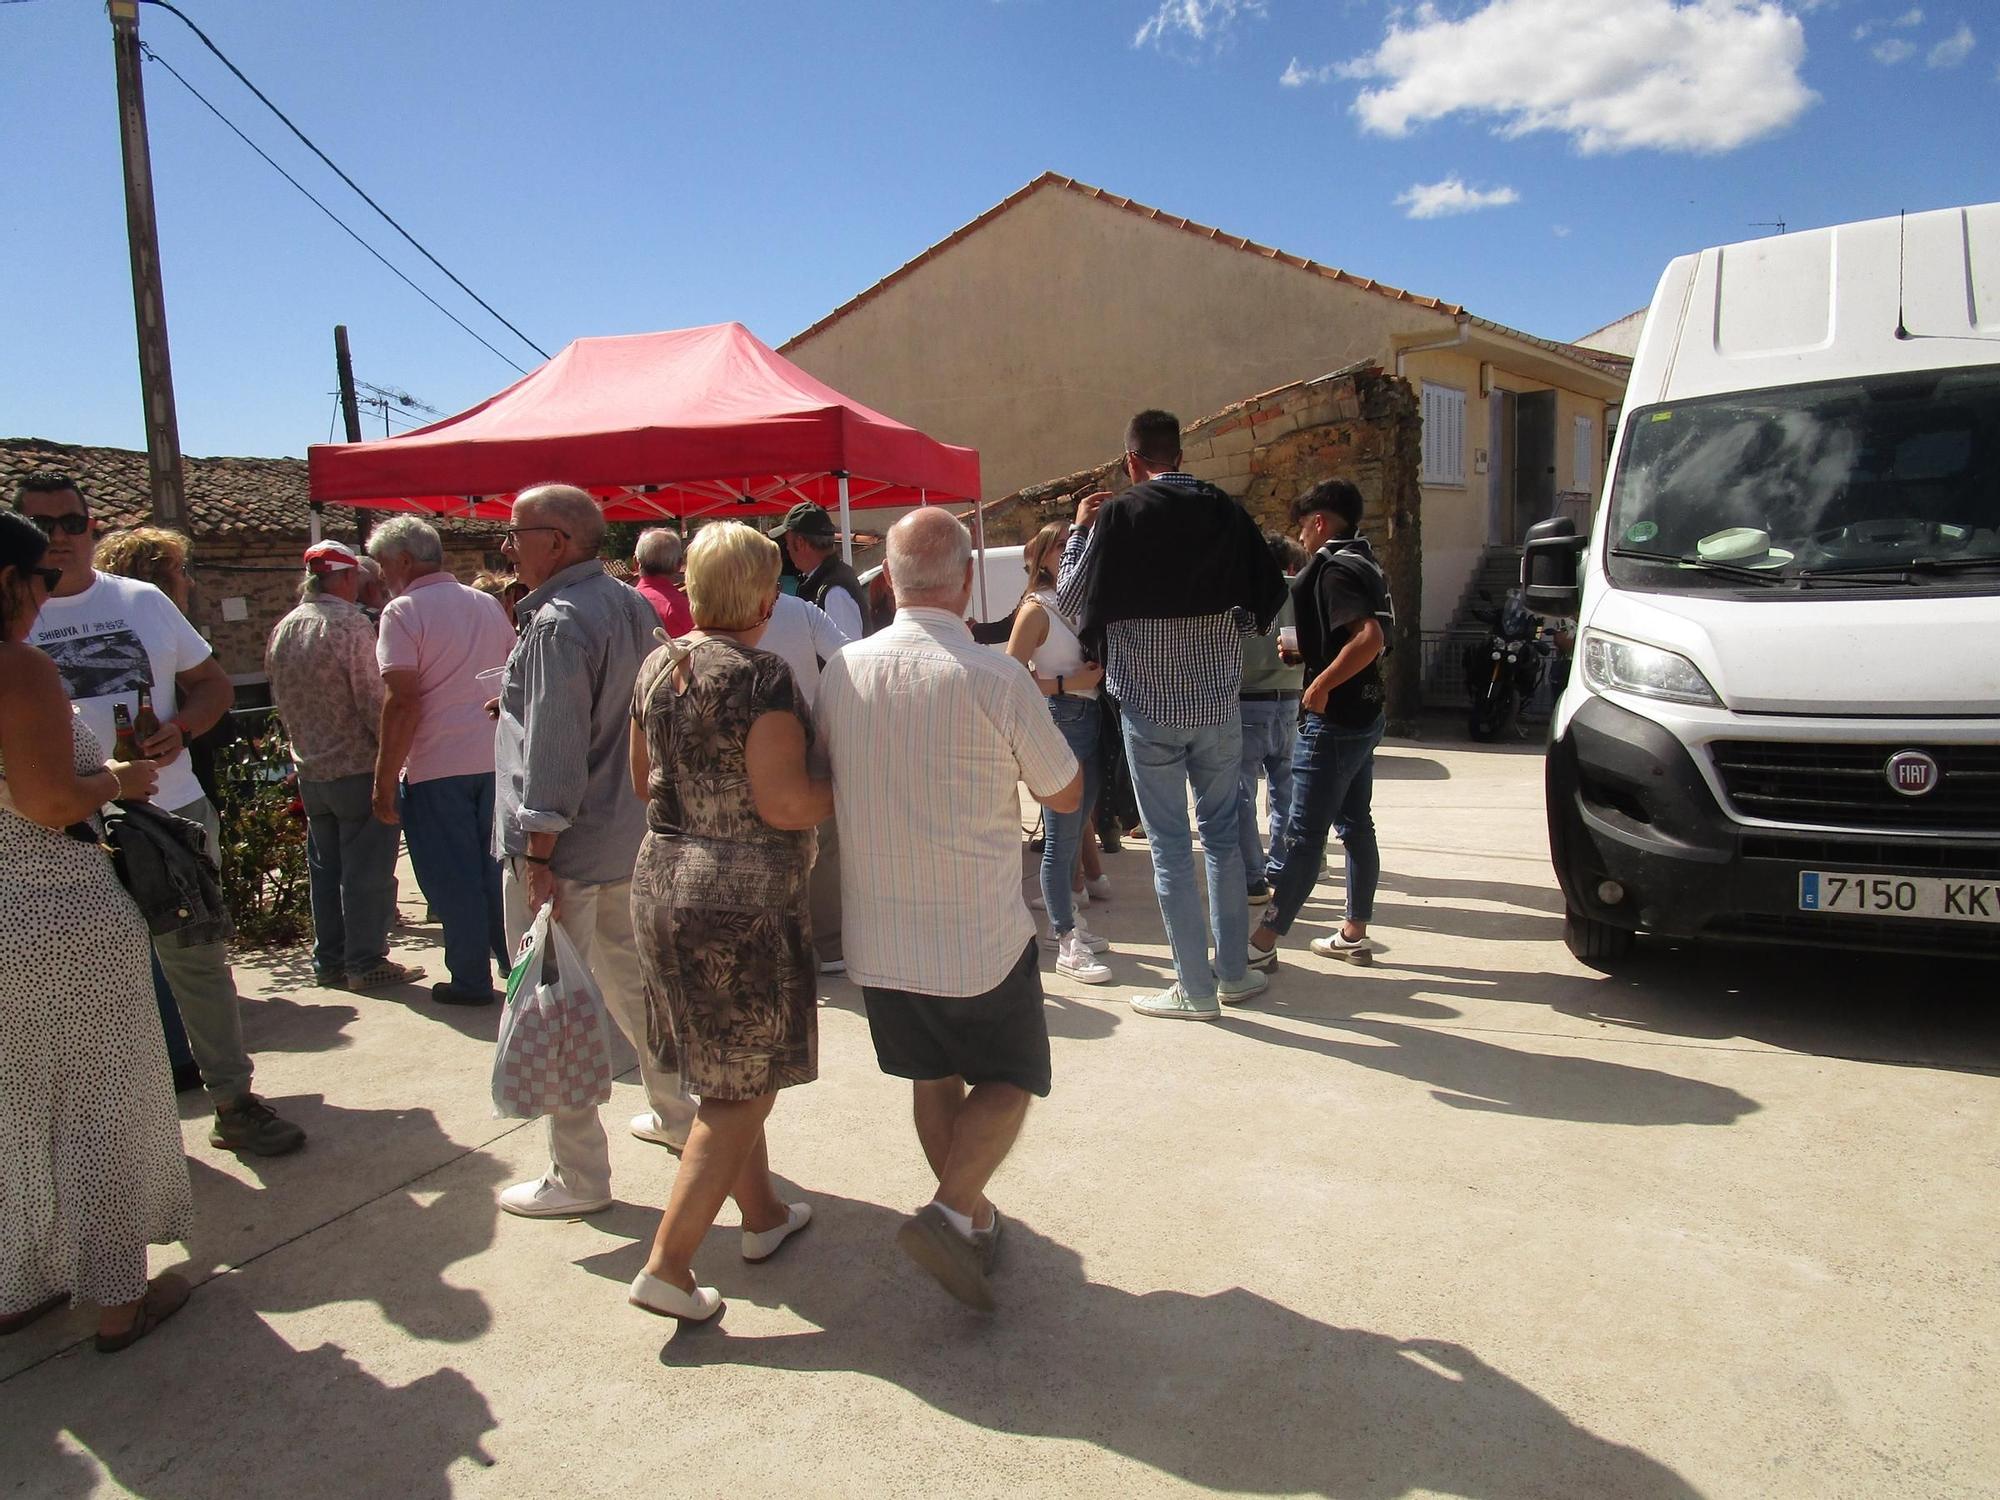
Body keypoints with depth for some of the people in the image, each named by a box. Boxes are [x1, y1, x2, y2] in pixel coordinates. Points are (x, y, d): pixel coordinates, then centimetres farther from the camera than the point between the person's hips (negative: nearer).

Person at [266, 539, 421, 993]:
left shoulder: (281, 631, 7)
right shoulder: (350, 624, -16)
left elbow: (280, 702, 15)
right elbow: (374, 700, -19)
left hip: (310, 770, 7)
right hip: (358, 767, -7)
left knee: (324, 867, 15)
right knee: (367, 870, 1)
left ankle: (328, 960, 23)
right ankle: (366, 962, 7)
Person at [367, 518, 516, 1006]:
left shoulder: (403, 612, -9)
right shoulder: (487, 605, 11)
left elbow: (403, 701, -16)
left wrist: (385, 779, -12)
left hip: (436, 766, -6)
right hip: (495, 759, 6)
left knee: (453, 877, 5)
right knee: (497, 866, 16)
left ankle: (471, 980, 12)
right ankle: (517, 961, 23)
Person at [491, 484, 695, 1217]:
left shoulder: (559, 622, -18)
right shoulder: (633, 606, 9)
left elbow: (553, 751, -23)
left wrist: (538, 855, -20)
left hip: (562, 848, -9)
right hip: (629, 837, 9)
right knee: (631, 981, 22)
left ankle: (578, 1177, 10)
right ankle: (675, 1113, 36)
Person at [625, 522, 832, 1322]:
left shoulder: (658, 666, 6)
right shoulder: (763, 677, -17)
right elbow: (785, 804, -22)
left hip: (661, 880, 8)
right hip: (745, 896, -8)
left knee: (725, 1072, 22)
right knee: (743, 1090, 4)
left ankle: (762, 1212, 38)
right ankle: (667, 1265, 6)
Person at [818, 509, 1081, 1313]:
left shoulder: (841, 671, -4)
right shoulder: (995, 678, -19)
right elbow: (1066, 795, -5)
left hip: (876, 933, 5)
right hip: (979, 936, -5)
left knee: (935, 1075, 22)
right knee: (1008, 1081, 14)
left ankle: (973, 1216, 33)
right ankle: (949, 1212, -2)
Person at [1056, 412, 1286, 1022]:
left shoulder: (1119, 514, -10)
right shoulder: (1226, 511, 1)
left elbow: (1069, 598, -1)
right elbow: (1271, 593, 7)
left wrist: (1080, 529, 11)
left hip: (1150, 707, -3)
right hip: (1218, 702, 4)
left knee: (1170, 844, 3)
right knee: (1222, 834, 15)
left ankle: (1195, 987, 8)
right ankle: (1232, 971, 24)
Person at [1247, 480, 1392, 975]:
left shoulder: (1334, 568, -15)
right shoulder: (1364, 564, 14)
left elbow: (1370, 637, -28)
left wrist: (1321, 685, -23)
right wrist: (1308, 652, 15)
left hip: (1333, 719, -10)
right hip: (1364, 715, 10)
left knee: (1303, 836, -7)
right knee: (1356, 825, 15)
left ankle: (1262, 944, -2)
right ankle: (1354, 934, 24)